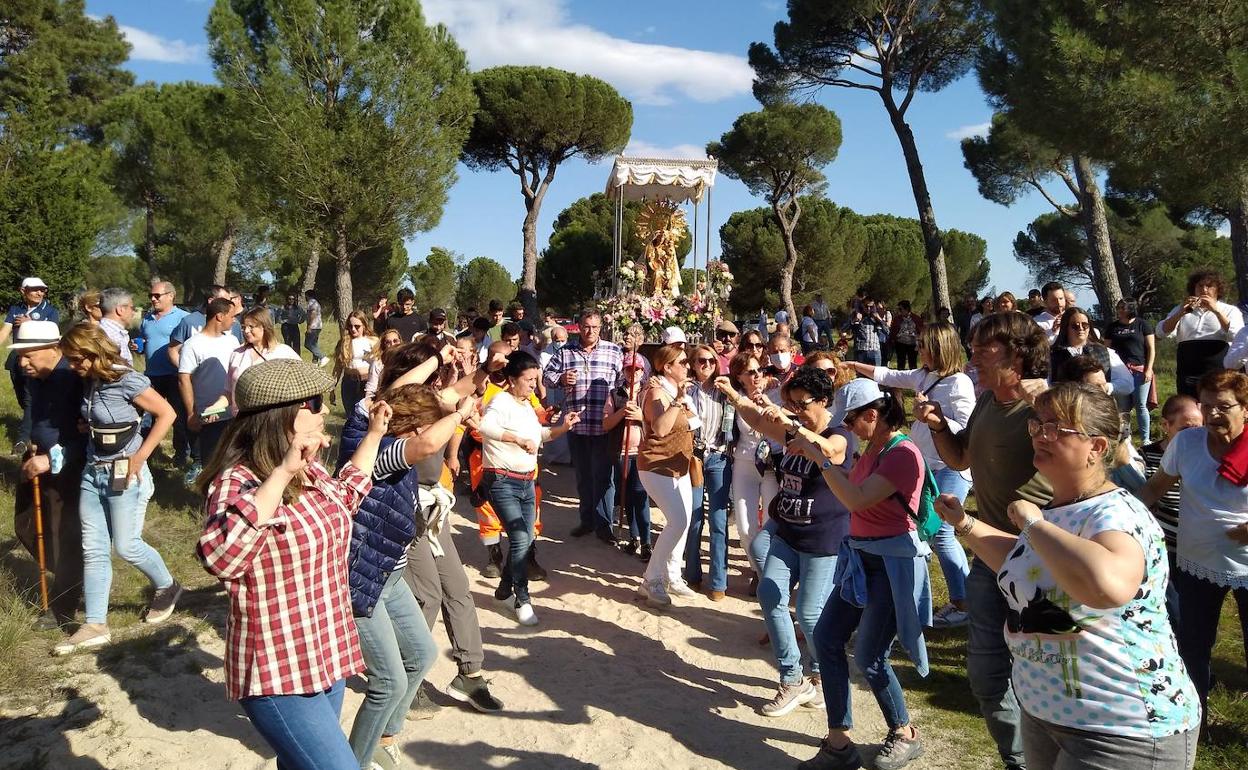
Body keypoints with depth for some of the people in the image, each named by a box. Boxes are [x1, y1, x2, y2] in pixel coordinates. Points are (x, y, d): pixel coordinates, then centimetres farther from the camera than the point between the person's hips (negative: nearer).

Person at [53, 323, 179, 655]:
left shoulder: (127, 381, -17)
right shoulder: (90, 382, 3)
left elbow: (167, 414, -16)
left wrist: (140, 456, -16)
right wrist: (84, 426, -1)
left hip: (124, 475, -7)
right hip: (92, 473, 7)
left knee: (126, 546, 1)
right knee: (93, 550, 6)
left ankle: (167, 587, 28)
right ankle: (95, 626, 12)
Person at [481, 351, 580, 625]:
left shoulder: (526, 405, 12)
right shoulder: (501, 401, -15)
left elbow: (539, 433, 26)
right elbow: (485, 425, -35)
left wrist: (563, 427, 10)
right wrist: (519, 439, -33)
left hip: (526, 482, 9)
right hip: (502, 482, -9)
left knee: (525, 540, 14)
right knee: (520, 539, -14)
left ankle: (505, 588, 33)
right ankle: (522, 600, 1)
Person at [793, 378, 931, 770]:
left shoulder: (904, 454, -21)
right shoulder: (872, 448, 8)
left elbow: (856, 500, -29)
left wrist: (819, 457, -24)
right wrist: (824, 455, 4)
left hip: (892, 563, -9)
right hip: (860, 557, 9)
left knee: (870, 659, 1)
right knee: (826, 638, 5)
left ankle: (905, 736, 27)